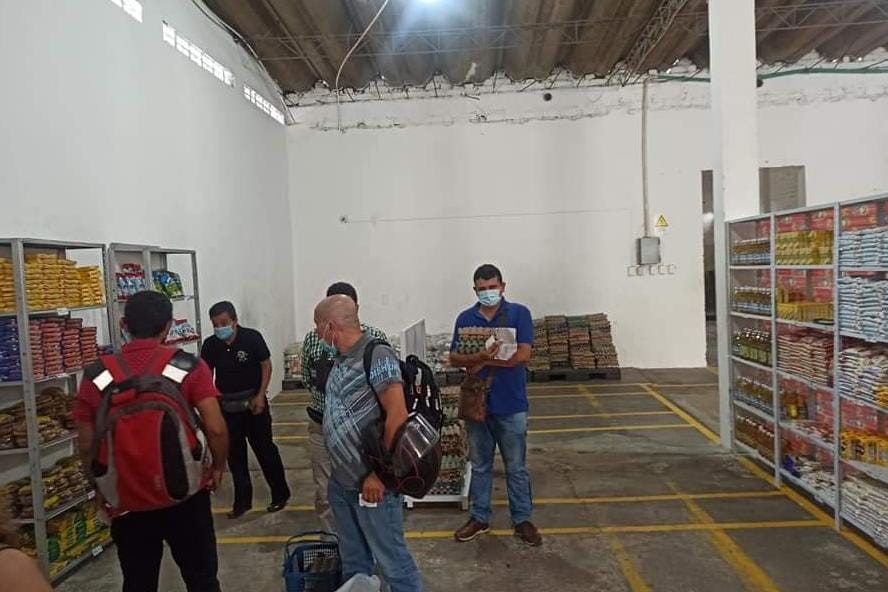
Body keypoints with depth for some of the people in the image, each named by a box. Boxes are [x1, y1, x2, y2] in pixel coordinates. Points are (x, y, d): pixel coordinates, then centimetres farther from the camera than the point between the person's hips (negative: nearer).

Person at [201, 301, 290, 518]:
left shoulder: (252, 337, -14)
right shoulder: (210, 345, -4)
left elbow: (266, 365, -7)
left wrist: (261, 396, -12)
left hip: (254, 402, -3)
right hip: (226, 407, 3)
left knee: (265, 449, 5)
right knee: (234, 455, 10)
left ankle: (281, 495, 20)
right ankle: (242, 501, 24)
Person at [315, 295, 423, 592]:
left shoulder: (378, 356, -18)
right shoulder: (342, 358, 8)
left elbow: (397, 416, -23)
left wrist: (379, 474, -19)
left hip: (370, 483, -8)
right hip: (340, 482, 8)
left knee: (391, 561, 6)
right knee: (352, 561, 22)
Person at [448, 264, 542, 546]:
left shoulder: (519, 313, -5)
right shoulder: (465, 318, 3)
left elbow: (523, 355, -15)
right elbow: (454, 358, -2)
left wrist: (484, 361, -16)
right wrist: (479, 357, -22)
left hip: (511, 404, -2)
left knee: (516, 467, 10)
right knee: (480, 466, 15)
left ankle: (522, 520, 25)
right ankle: (480, 518, 30)